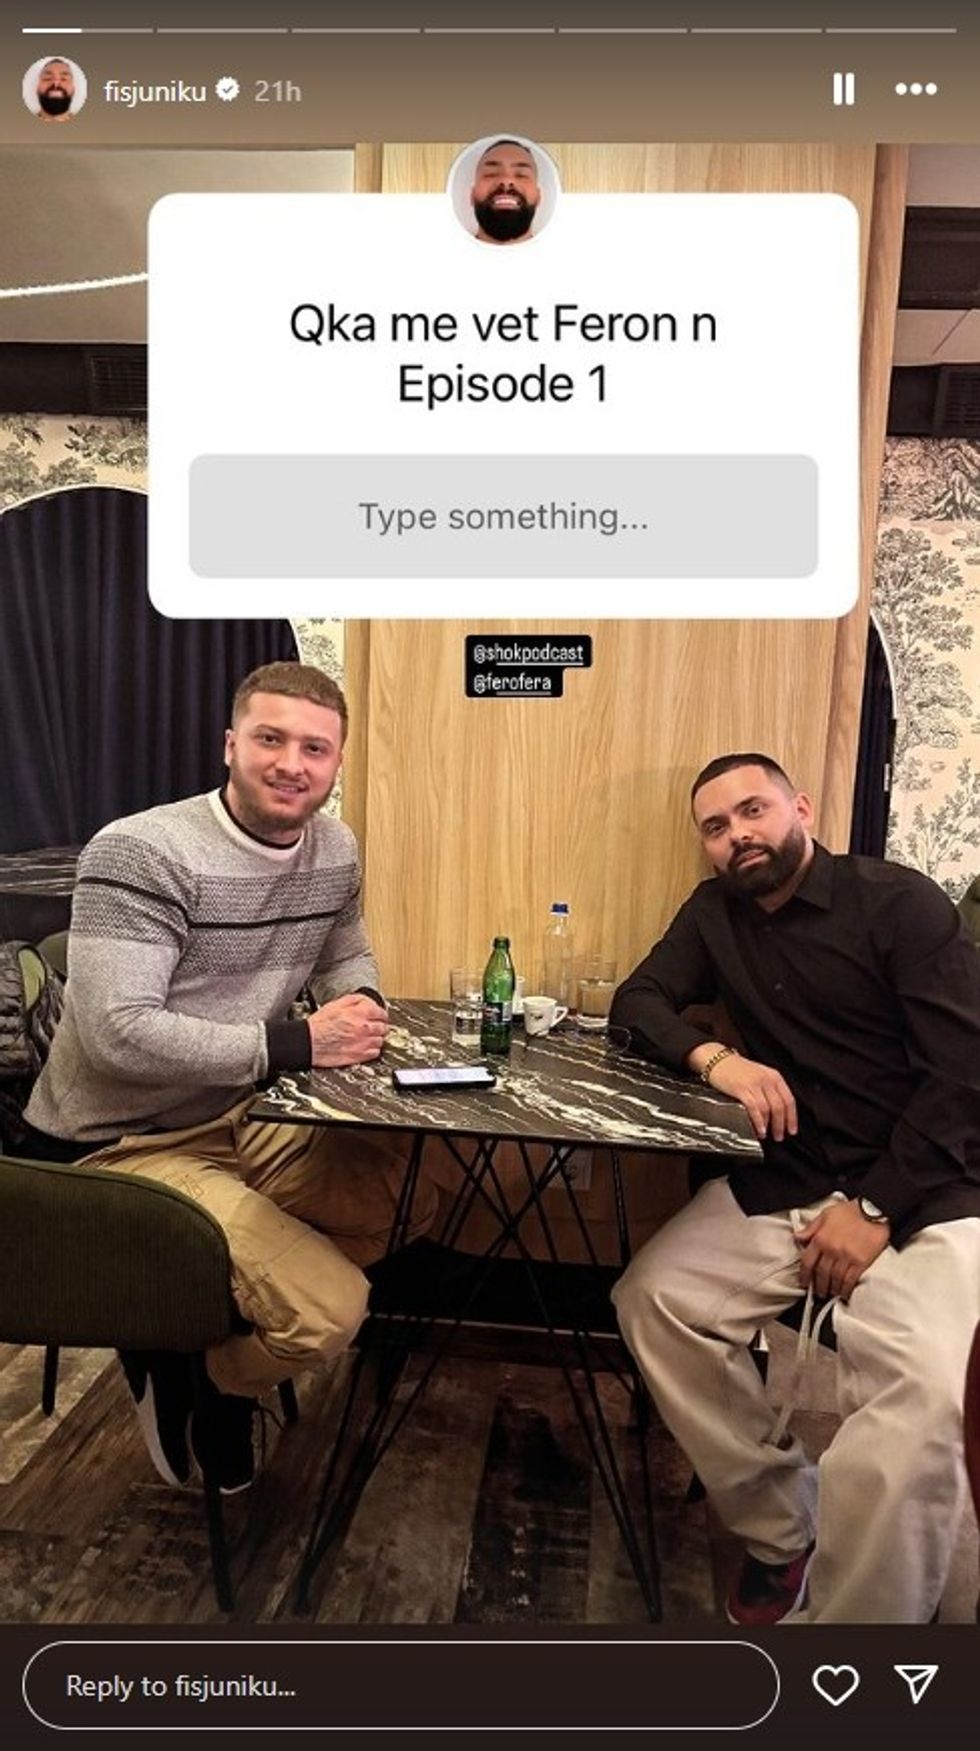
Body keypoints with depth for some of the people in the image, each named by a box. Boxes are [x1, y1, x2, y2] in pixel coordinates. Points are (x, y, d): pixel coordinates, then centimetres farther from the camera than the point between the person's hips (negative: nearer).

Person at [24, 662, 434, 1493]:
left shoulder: (336, 850, 1)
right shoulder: (141, 854, -22)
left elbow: (348, 956, 17)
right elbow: (117, 1033, -29)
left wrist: (363, 1007, -8)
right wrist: (295, 1043, -29)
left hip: (246, 1119, 8)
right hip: (123, 1148, -8)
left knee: (414, 1201, 6)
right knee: (329, 1311, -18)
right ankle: (184, 1374, 15)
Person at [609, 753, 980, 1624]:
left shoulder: (897, 900, -7)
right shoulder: (715, 913, 8)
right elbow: (637, 1001, 5)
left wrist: (876, 1209, -16)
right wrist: (712, 1057, -16)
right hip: (780, 1186, 5)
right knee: (653, 1299, -15)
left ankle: (851, 1608, -5)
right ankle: (783, 1530, 4)